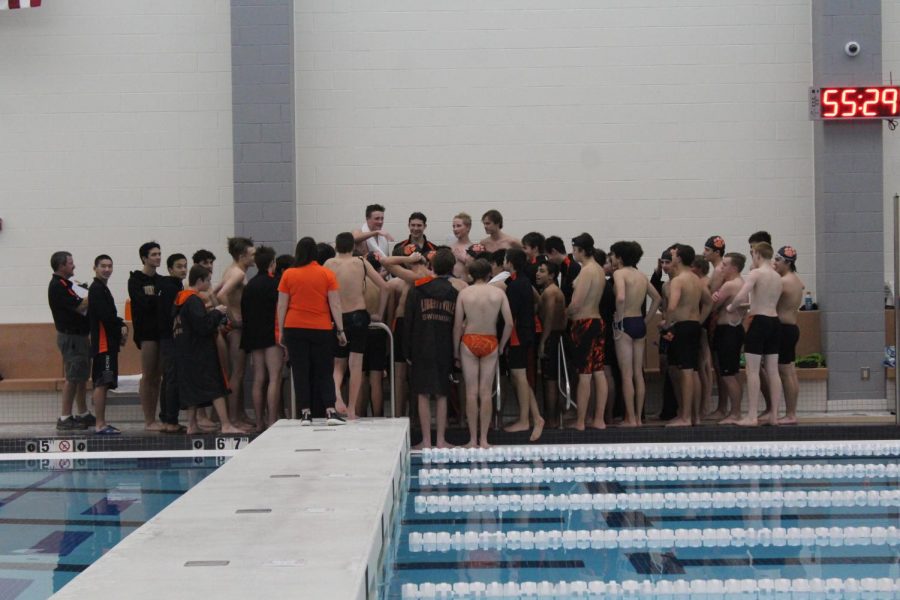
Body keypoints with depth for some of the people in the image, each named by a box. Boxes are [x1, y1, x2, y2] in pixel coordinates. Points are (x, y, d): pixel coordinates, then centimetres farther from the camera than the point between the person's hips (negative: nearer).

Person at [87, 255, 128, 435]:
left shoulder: (102, 289, 20)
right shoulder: (97, 289, -11)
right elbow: (105, 316, -19)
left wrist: (121, 326, 2)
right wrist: (121, 329, -6)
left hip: (108, 343, 10)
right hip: (103, 342, -10)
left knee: (102, 384, 12)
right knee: (101, 384, -10)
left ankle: (101, 423, 17)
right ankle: (100, 425, -11)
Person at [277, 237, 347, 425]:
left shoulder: (288, 275, 1)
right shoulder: (327, 274, -1)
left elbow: (281, 305, 2)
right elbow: (335, 304, -2)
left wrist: (281, 331, 9)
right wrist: (340, 330, 2)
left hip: (294, 329, 0)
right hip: (322, 329, 0)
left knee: (300, 372, 5)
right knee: (324, 372, 5)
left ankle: (306, 413, 1)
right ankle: (330, 412, -6)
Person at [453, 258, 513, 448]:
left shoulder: (464, 293, -3)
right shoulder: (498, 293, -1)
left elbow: (457, 324, -4)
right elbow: (509, 323, -5)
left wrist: (455, 350, 5)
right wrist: (501, 346, 8)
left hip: (469, 341, -1)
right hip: (490, 342, 1)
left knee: (471, 391, 4)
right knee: (486, 392, 5)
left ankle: (473, 439, 4)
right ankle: (484, 439, 5)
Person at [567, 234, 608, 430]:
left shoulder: (586, 271, -17)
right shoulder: (599, 270, 11)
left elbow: (576, 304, -21)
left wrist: (565, 313, -2)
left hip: (583, 324, -9)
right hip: (597, 321, 9)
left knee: (584, 375, -4)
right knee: (598, 372, 9)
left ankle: (580, 422, 1)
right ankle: (599, 419, 13)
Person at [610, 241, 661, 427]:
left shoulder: (619, 273, -10)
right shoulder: (642, 275, 12)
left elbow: (621, 298, -26)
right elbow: (656, 298, 19)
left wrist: (618, 322, -16)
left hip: (626, 323, -7)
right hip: (640, 323, 7)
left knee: (627, 375, -3)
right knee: (638, 373, 11)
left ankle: (630, 419, -2)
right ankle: (638, 417, 13)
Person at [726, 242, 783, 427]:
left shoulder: (755, 274, -10)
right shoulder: (778, 278, 12)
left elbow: (741, 296, -23)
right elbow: (774, 302, 10)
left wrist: (731, 307, -4)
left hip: (759, 322, -7)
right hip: (774, 322, 7)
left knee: (753, 371, -4)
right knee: (772, 371, 9)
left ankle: (752, 416, -6)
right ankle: (774, 415, 11)